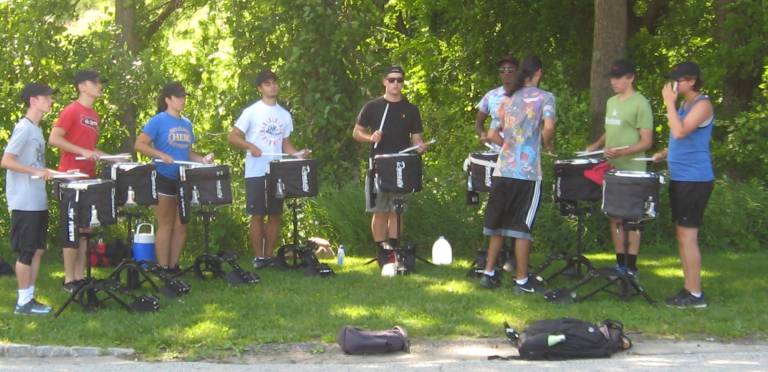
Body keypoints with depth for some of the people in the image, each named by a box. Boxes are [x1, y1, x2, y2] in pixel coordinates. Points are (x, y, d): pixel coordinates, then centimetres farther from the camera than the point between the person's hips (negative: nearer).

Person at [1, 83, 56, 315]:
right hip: (25, 203, -9)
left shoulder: (36, 129, 14)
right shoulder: (24, 128, -13)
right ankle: (23, 303, 3)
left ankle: (29, 297, 17)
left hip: (38, 202, 9)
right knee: (27, 252, -4)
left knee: (38, 250, 11)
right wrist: (37, 171, -23)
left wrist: (47, 172, 8)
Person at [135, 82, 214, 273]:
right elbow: (139, 145, -12)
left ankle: (174, 267, 15)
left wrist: (202, 159, 1)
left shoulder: (187, 124, 13)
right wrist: (161, 155, -24)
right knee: (165, 225, -2)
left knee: (181, 225, 7)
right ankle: (163, 269, 2)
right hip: (164, 179, -6)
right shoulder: (158, 121, -6)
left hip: (183, 180, 6)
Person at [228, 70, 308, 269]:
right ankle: (258, 257, 2)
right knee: (258, 215, -4)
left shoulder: (285, 115, 13)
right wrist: (250, 146, -19)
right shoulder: (252, 112, -2)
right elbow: (232, 137, -2)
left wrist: (298, 154, -2)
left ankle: (269, 255, 12)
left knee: (275, 215, 4)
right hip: (256, 172, -4)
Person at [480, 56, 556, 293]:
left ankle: (489, 273, 17)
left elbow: (492, 135, 10)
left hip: (503, 170, 4)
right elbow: (548, 127, -18)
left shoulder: (507, 99, 12)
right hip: (528, 172, -4)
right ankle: (522, 280, 4)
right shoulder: (544, 98, -2)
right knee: (522, 228, 0)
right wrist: (547, 145, 1)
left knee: (498, 224, 13)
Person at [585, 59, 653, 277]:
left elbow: (646, 142, -13)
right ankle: (619, 264, 16)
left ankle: (631, 268, 1)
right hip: (612, 169, 7)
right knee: (615, 217, 9)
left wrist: (621, 152, -26)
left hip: (632, 171, -7)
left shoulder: (640, 104, -11)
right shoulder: (611, 102, 13)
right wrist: (597, 145, 8)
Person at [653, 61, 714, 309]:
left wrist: (670, 103, -18)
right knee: (682, 235, 12)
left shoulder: (703, 105, -13)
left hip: (695, 180, -10)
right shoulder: (684, 105, 16)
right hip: (680, 177, 10)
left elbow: (680, 132, -25)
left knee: (687, 235, -9)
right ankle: (688, 289, 18)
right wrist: (664, 154, 11)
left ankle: (695, 294, -6)